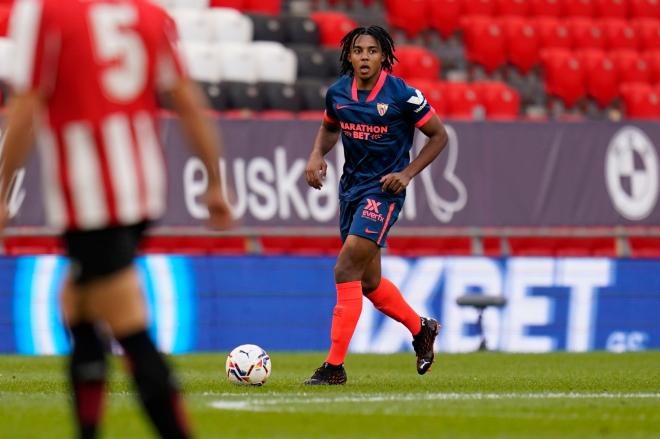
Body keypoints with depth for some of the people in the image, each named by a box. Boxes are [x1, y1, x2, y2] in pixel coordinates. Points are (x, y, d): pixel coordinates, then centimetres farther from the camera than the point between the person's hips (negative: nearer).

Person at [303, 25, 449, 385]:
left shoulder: (402, 95, -13)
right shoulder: (338, 92, 1)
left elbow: (439, 136, -3)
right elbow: (329, 127, 22)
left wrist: (407, 174, -12)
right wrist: (317, 156, 1)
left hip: (383, 191, -7)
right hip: (350, 189, 7)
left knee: (346, 270, -17)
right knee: (368, 282, 15)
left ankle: (334, 366, -14)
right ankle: (421, 329, 42)